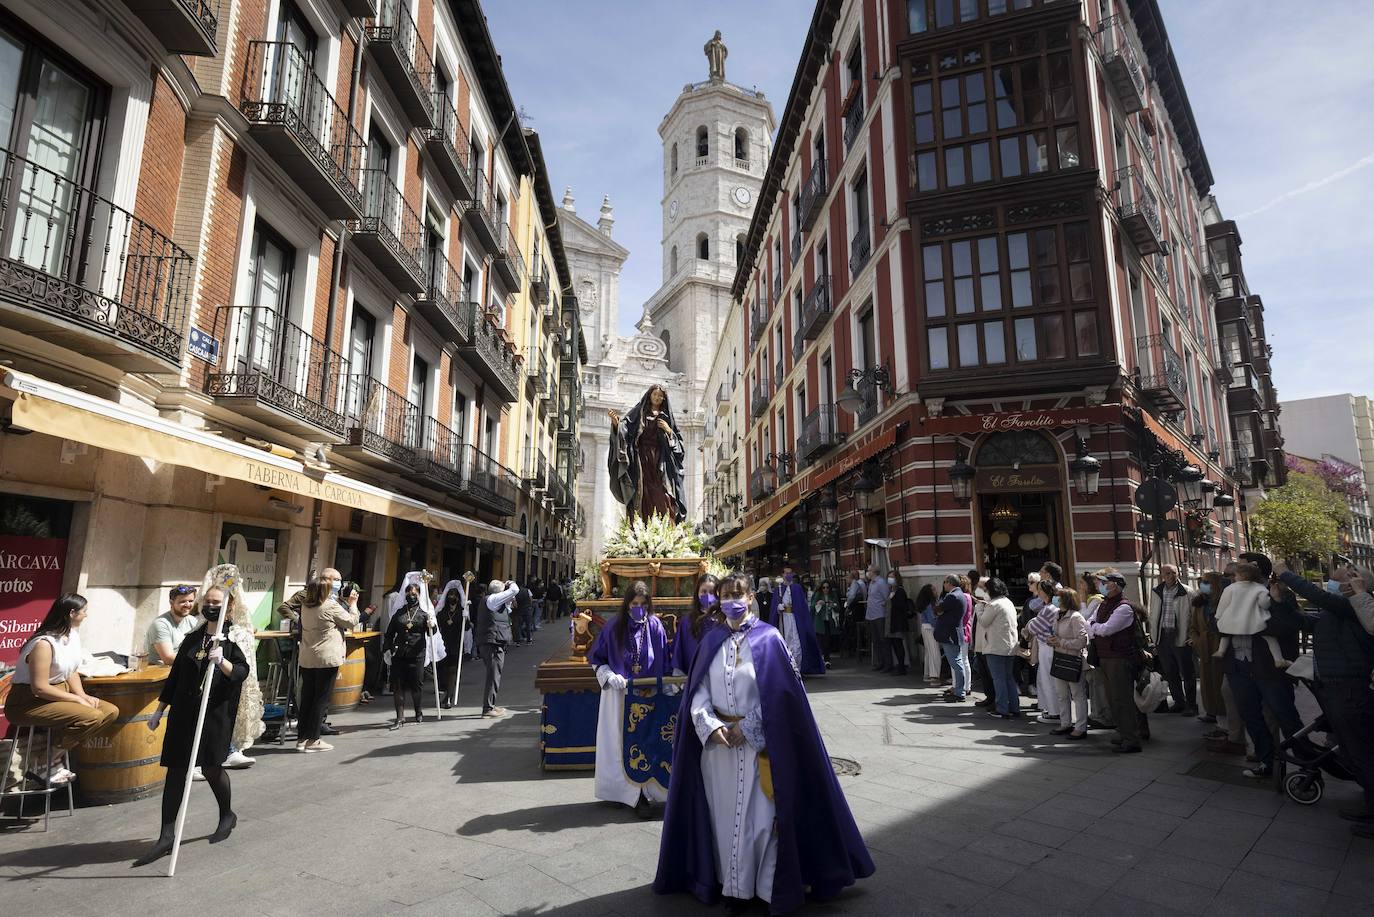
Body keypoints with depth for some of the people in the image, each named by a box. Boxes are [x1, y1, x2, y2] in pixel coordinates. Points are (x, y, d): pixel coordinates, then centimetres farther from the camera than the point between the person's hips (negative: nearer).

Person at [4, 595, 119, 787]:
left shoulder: (72, 635, 5)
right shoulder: (44, 644, -22)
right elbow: (40, 688, -24)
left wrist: (83, 695, -3)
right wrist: (78, 699, -18)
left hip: (58, 695, 9)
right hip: (28, 702, -9)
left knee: (111, 712, -7)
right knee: (91, 718, -28)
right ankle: (42, 766, -11)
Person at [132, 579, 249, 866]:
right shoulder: (192, 638, 9)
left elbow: (242, 673, -18)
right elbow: (175, 675, 15)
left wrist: (222, 662, -36)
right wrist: (159, 710, 15)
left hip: (216, 713, -4)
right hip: (184, 712, 5)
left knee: (210, 766, 7)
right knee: (176, 769, 2)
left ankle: (227, 815, 33)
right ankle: (167, 836, 9)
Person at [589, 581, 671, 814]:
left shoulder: (656, 627, -1)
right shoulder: (614, 627, -3)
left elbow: (664, 663, 6)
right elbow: (595, 657, 4)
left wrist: (668, 686, -1)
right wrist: (610, 677, -9)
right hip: (619, 694, 0)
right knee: (622, 742, 3)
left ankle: (643, 792, 10)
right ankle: (625, 790, 14)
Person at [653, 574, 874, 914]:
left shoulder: (768, 638, -4)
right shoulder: (712, 640, 5)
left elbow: (778, 693, -8)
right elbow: (698, 691, 2)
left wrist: (747, 727, -12)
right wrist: (711, 726, -13)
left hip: (758, 742, -3)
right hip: (717, 740, 3)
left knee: (758, 813, 1)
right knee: (724, 812, 9)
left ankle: (764, 885, 18)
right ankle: (732, 883, 24)